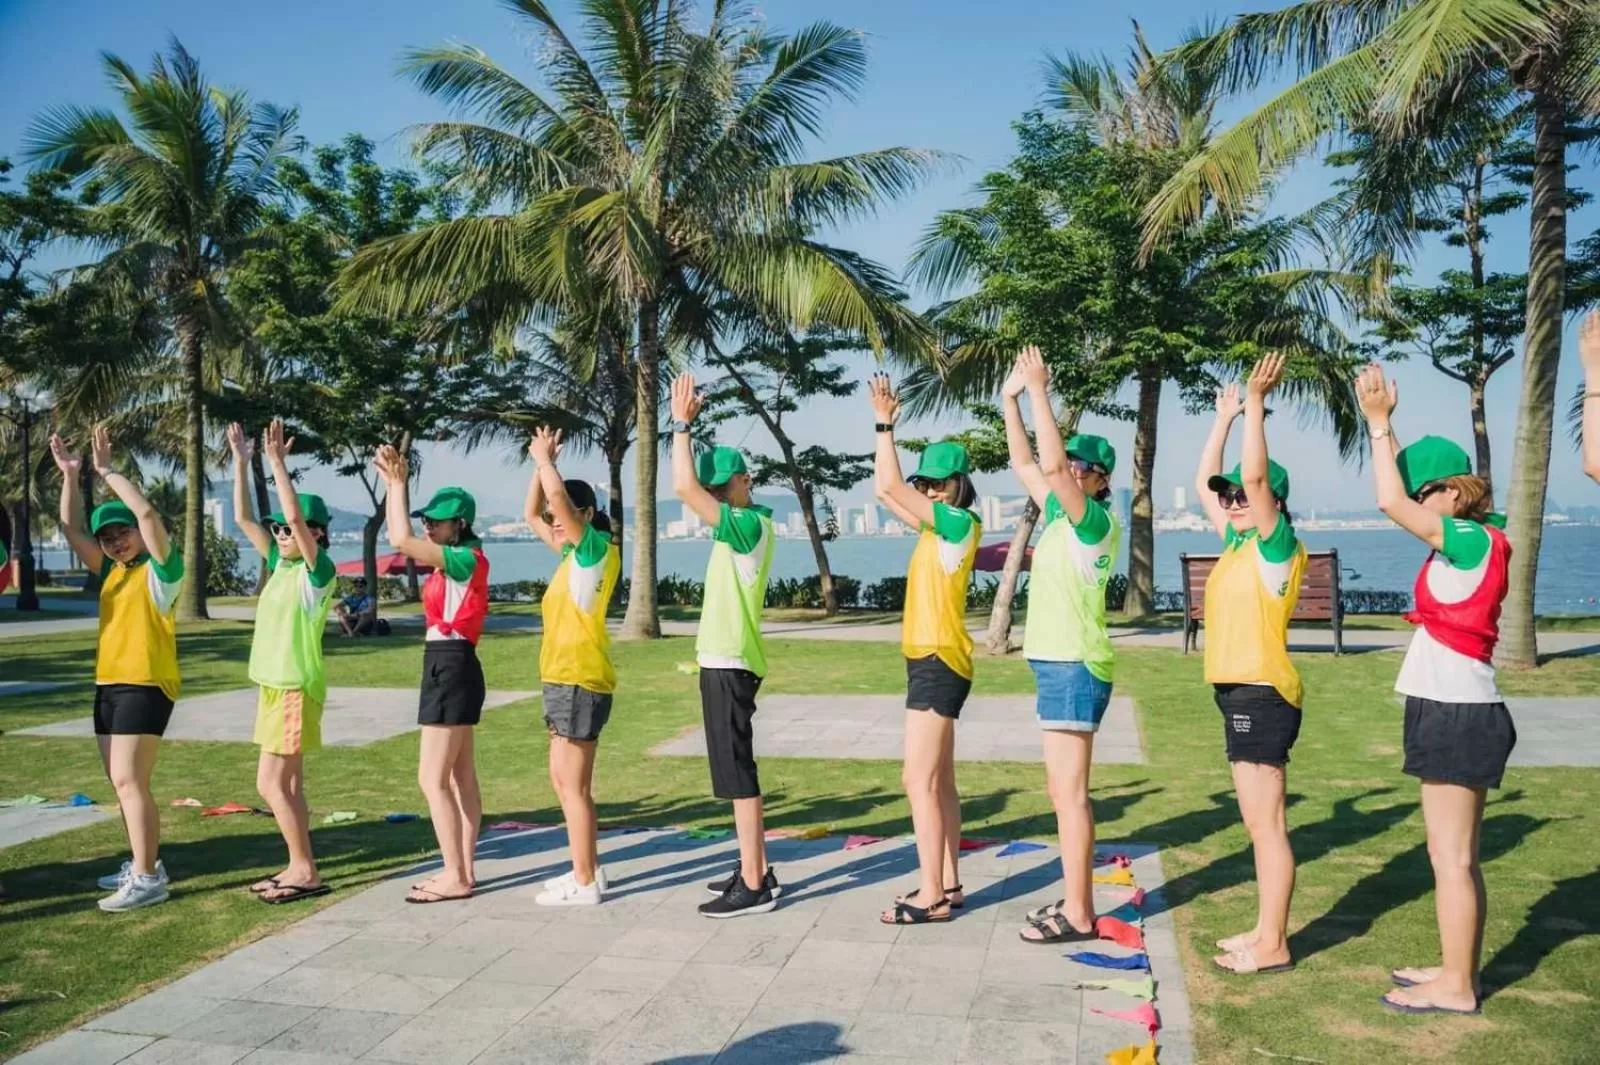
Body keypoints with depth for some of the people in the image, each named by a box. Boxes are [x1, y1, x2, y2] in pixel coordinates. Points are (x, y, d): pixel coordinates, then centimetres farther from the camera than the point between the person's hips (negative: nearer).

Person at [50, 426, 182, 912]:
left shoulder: (161, 569, -7)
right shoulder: (110, 570, 14)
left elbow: (147, 513, -22)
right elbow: (72, 527, 13)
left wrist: (108, 471, -13)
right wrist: (70, 474, 3)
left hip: (146, 685, -8)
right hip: (109, 684, 9)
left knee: (128, 781, -11)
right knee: (124, 782, 12)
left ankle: (148, 879, -8)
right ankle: (143, 864, 23)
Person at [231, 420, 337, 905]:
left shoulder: (318, 570, -12)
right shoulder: (280, 563, 10)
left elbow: (299, 519, -27)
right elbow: (243, 518, 12)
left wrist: (278, 462, -25)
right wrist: (241, 461, 6)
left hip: (296, 687, -9)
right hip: (274, 685, 9)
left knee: (271, 784, -7)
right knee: (287, 783, 11)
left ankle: (307, 872, 1)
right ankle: (298, 868, 18)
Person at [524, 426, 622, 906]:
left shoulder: (598, 549, -10)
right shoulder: (572, 555, 14)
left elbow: (558, 495, -22)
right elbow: (532, 514, 22)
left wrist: (545, 459, -6)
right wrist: (541, 463, 13)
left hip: (580, 681, -10)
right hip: (563, 680, 10)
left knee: (574, 785, -3)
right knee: (564, 780, 15)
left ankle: (584, 883, 6)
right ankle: (588, 869, 25)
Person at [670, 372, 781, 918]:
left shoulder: (750, 524, -15)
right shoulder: (742, 522, 13)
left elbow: (684, 486, -23)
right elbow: (691, 487, 23)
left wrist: (682, 424, -13)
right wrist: (683, 426, 17)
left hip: (730, 663, -10)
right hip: (724, 661, 10)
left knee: (736, 771, -6)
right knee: (735, 770, 15)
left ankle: (754, 886, -1)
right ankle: (756, 871, 23)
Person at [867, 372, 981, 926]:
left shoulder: (960, 523, -12)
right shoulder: (939, 525, 13)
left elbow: (891, 488, -17)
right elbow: (886, 490, 15)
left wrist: (885, 424, -10)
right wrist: (885, 428, 10)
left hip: (939, 663, -10)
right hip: (930, 661, 10)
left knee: (919, 779, -9)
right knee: (939, 780, 13)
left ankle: (931, 897, -4)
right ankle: (948, 884, 21)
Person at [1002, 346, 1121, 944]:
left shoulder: (1096, 522, -11)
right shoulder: (1058, 513, 12)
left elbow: (1050, 466, -25)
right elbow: (1025, 464, 19)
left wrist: (1039, 391, -21)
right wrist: (1011, 400, 15)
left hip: (1075, 667, -9)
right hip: (1057, 663, 9)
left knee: (1069, 793, -5)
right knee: (1064, 792, 14)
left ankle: (1077, 915, 2)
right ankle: (1075, 900, 23)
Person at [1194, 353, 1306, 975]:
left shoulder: (1278, 547, -10)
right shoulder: (1238, 544, 12)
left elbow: (1255, 476, -24)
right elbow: (1204, 483, 20)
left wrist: (1257, 402, -22)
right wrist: (1225, 416, 19)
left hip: (1262, 694, -9)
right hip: (1239, 692, 9)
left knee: (1267, 824, -3)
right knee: (1258, 823, 14)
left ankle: (1273, 946, 5)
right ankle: (1267, 931, 23)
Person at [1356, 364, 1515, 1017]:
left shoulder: (1475, 541, -14)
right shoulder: (1466, 539, 11)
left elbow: (1391, 502, -24)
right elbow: (1403, 491, 19)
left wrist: (1379, 422, -15)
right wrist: (1382, 425, 15)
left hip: (1458, 712, -10)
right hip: (1455, 709, 10)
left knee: (1452, 856, -2)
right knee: (1455, 854, 15)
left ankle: (1456, 986, 7)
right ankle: (1458, 972, 24)